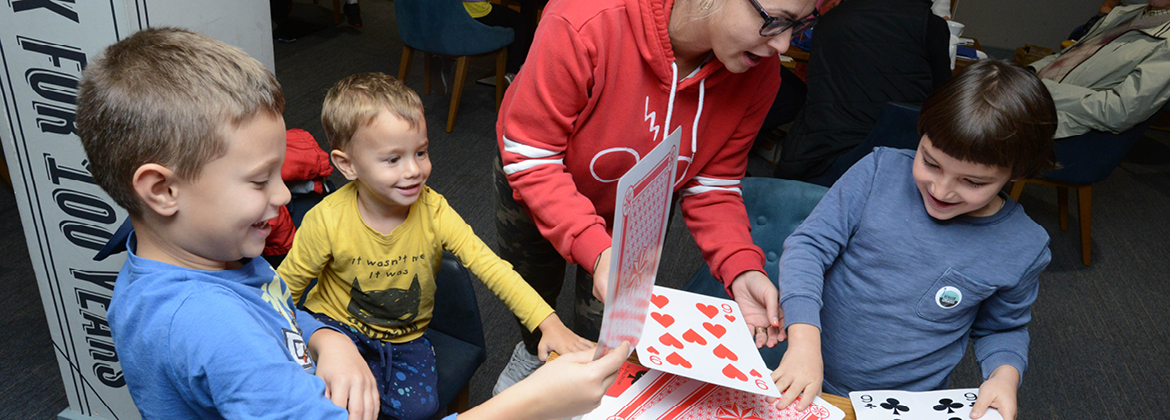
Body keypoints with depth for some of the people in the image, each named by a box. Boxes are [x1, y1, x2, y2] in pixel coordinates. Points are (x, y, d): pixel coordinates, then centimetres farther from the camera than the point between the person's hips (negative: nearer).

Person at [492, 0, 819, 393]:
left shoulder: (759, 71, -28)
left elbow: (711, 185, -17)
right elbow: (530, 159, -36)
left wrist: (741, 267, -34)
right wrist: (595, 249, -49)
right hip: (540, 191, -1)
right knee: (532, 288, 25)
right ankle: (533, 351, 63)